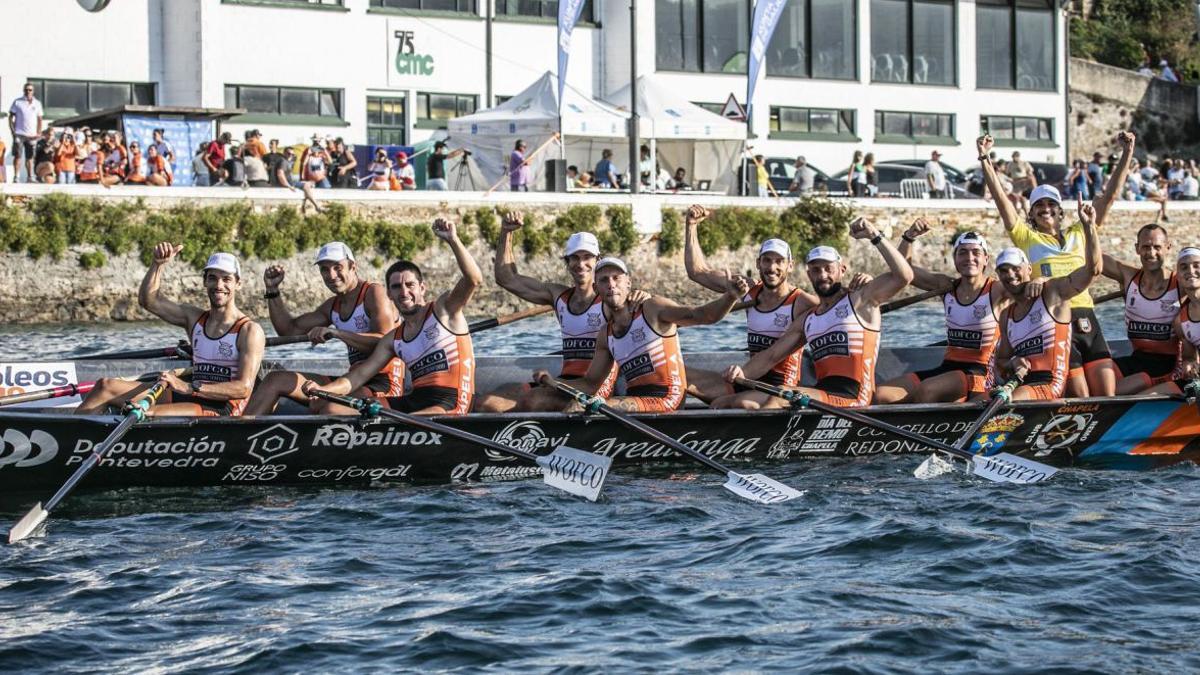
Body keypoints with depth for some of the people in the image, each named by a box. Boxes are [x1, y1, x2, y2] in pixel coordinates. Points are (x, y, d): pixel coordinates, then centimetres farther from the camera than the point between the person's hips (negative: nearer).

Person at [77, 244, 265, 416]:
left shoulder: (249, 331, -6)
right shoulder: (194, 318, 15)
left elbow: (244, 388, -16)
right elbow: (148, 300, 10)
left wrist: (190, 388, -24)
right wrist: (158, 264, -7)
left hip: (223, 410, -8)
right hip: (192, 401, 8)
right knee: (106, 386, -1)